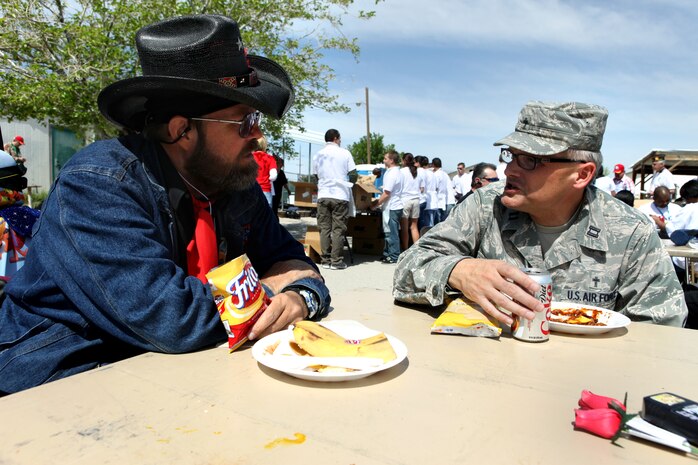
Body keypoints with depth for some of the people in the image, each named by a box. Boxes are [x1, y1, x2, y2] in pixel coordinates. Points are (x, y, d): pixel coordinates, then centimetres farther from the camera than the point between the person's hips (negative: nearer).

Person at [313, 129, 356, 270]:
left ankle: (325, 260, 8)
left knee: (324, 228, 7)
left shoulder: (318, 155, 9)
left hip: (323, 196, 3)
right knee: (338, 229, 1)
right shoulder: (344, 153, 0)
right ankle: (336, 261, 2)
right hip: (340, 196, -3)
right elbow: (353, 176, -2)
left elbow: (315, 176, 12)